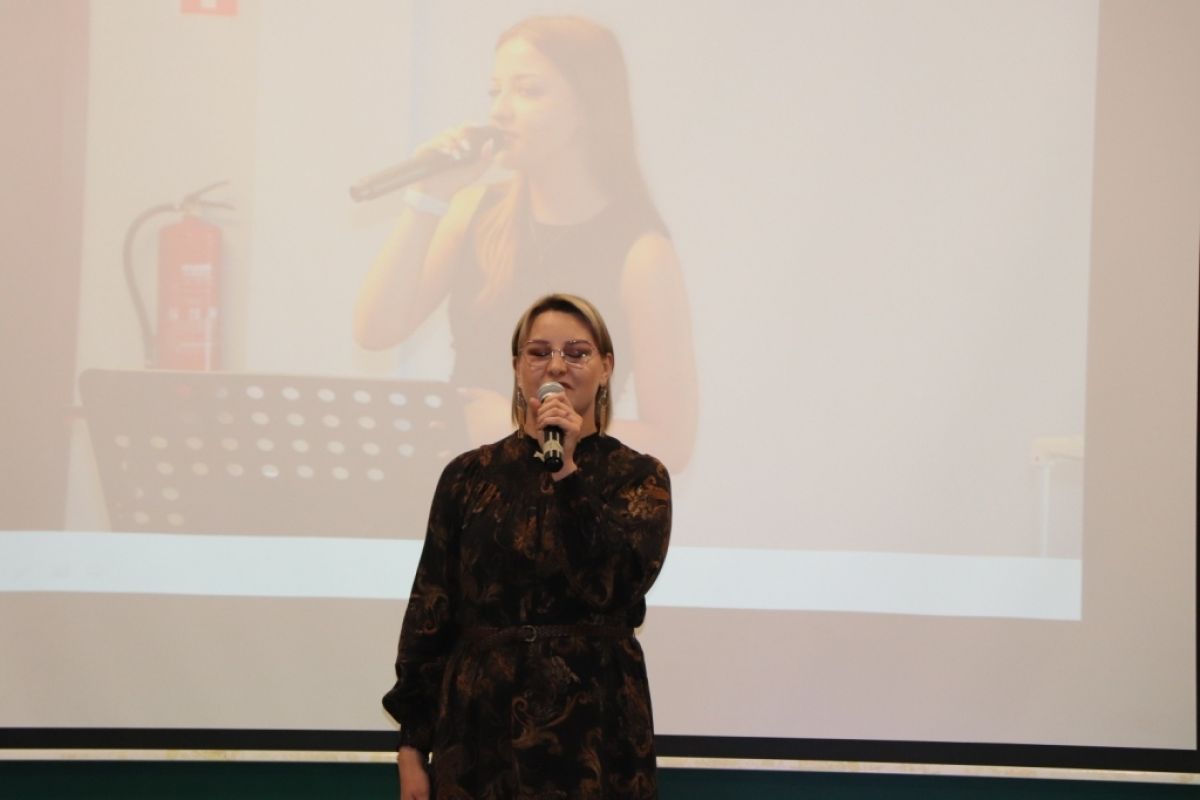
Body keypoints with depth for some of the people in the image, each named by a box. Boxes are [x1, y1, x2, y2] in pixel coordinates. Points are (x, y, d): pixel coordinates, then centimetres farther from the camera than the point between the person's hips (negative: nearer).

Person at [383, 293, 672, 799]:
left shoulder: (638, 476, 2)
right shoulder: (469, 474, 4)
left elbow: (617, 584, -14)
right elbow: (429, 611, 4)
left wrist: (566, 471, -18)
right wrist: (412, 743, 0)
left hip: (594, 726, -1)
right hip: (481, 724, 1)